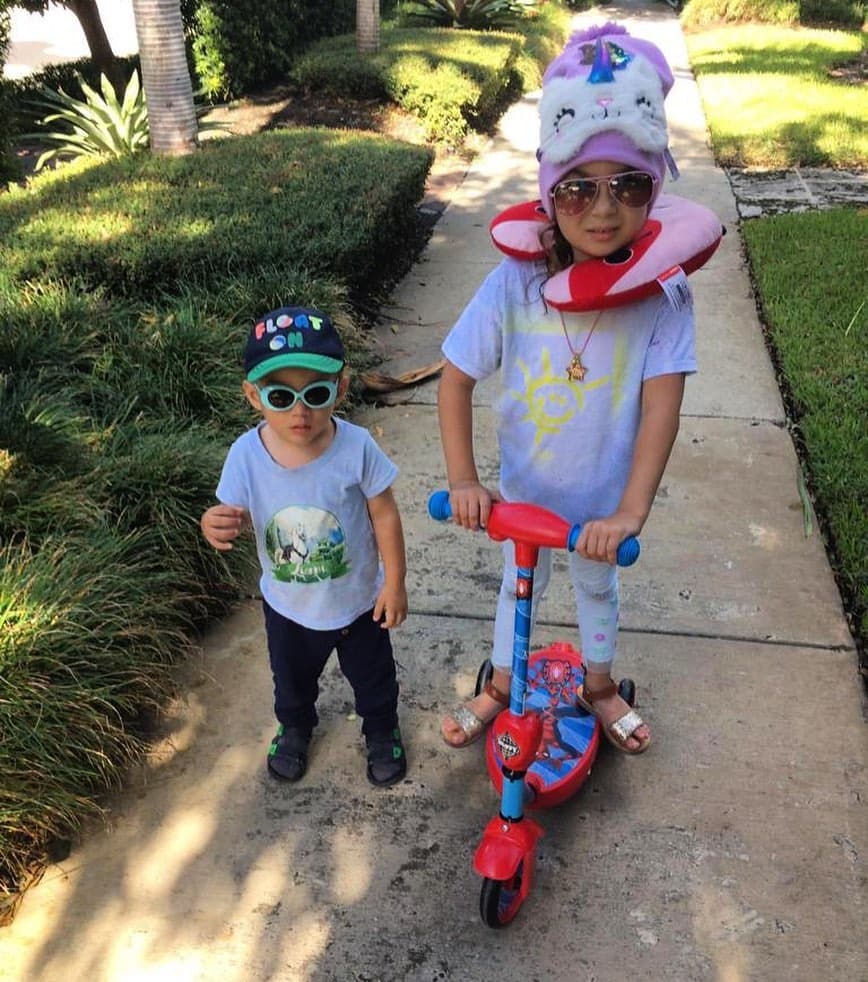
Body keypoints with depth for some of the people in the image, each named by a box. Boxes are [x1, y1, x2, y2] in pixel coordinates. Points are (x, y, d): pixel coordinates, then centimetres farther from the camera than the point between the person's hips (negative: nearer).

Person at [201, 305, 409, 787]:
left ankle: (381, 730, 56)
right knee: (292, 678, 30)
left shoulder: (356, 447, -27)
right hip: (287, 603, 2)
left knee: (372, 675, 24)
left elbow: (384, 515, -15)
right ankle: (294, 726, 63)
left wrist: (394, 582, -9)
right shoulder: (247, 454, -23)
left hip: (358, 599, -2)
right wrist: (215, 524, -34)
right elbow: (236, 515, -10)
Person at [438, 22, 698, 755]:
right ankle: (501, 688, 52)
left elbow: (661, 406, -26)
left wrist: (631, 510, -33)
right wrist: (463, 480, -22)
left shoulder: (662, 295, -23)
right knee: (520, 587, 25)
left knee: (598, 586, 27)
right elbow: (457, 377, -17)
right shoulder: (515, 283, -24)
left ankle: (600, 685, 56)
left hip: (606, 496, 0)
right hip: (525, 487, 0)